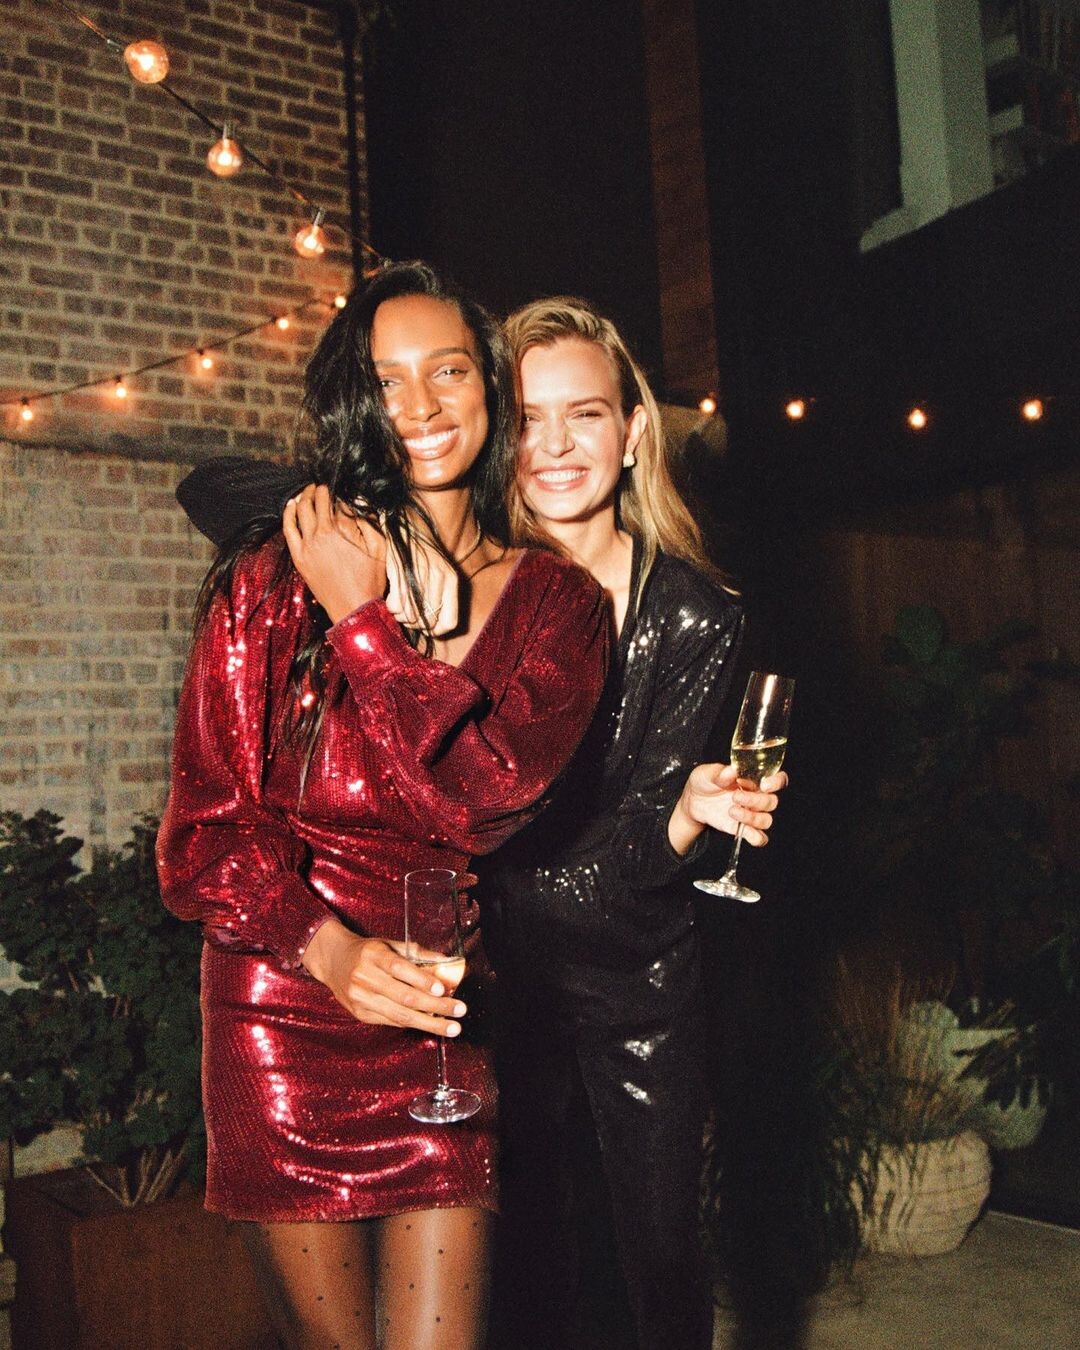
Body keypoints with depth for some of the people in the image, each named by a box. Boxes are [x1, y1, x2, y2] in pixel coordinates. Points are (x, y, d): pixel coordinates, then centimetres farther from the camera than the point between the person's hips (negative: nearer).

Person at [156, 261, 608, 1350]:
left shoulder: (557, 600, 2)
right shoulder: (272, 575, -3)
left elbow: (482, 796, -15)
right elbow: (205, 827, -5)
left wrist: (363, 620, -15)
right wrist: (328, 949, -21)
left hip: (448, 1021, 1)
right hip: (285, 1021, -1)